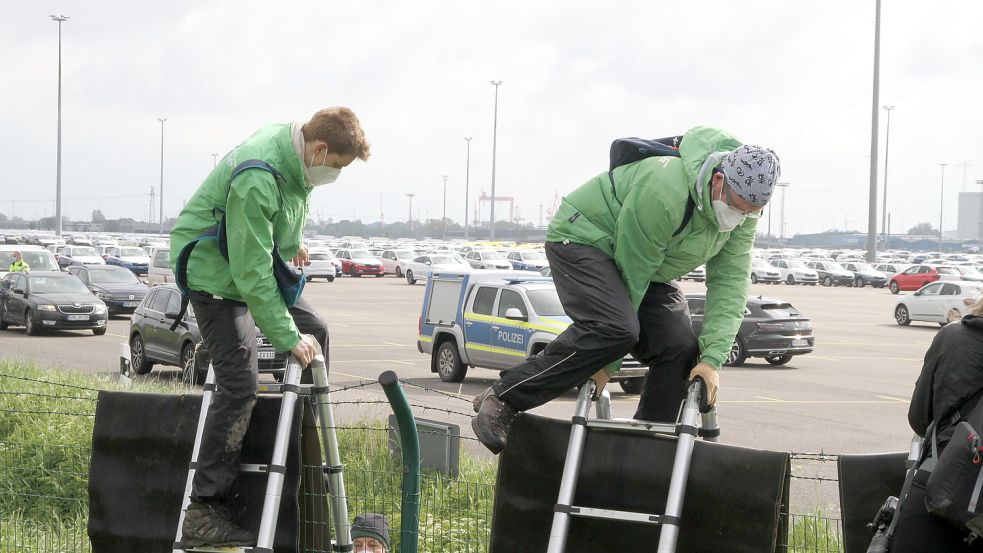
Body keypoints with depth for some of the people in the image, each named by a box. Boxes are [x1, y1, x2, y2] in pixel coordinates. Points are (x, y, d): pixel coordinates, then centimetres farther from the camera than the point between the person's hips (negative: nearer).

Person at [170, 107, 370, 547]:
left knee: (315, 332, 10)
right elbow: (251, 272, -32)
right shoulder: (256, 180, -35)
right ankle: (203, 513, -15)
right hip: (215, 269, -10)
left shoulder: (290, 143, -7)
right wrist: (288, 338, -28)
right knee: (239, 383, -16)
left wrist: (292, 243, 32)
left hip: (261, 260, 10)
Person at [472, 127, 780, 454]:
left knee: (681, 348, -11)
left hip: (649, 262, 8)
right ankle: (502, 399, -27)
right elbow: (632, 273, -29)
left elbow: (730, 285, -11)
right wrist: (608, 362, -22)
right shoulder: (663, 192, -36)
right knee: (615, 330, -33)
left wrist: (712, 358, -21)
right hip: (583, 238, -8)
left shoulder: (744, 210, -13)